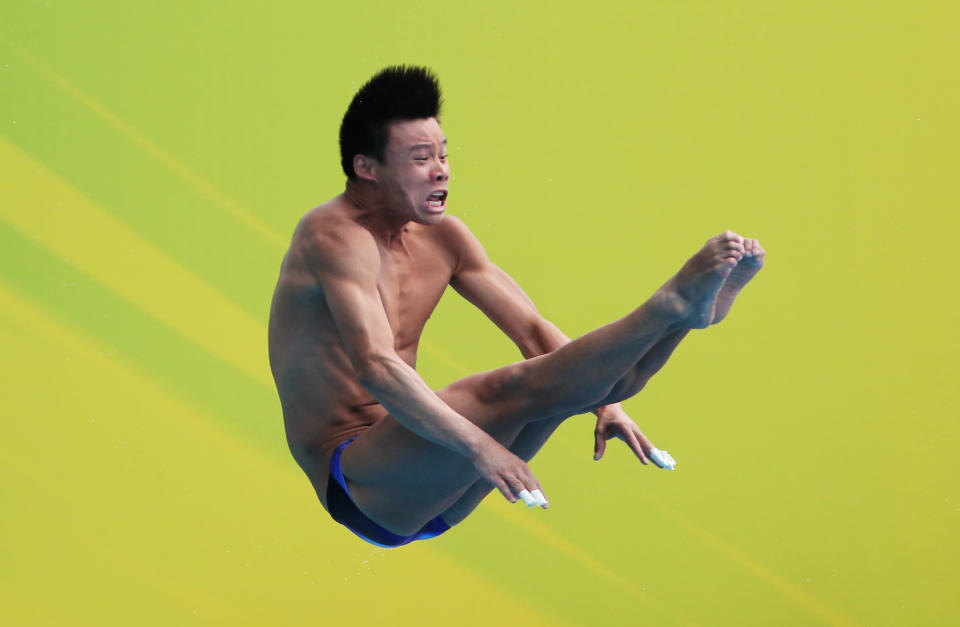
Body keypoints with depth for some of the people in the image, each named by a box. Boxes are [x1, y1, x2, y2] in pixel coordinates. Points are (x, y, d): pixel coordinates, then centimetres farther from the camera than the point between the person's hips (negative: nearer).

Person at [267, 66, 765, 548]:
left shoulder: (440, 237, 8)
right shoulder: (337, 238, -16)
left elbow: (532, 332, 9)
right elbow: (375, 367, -30)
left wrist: (606, 400, -6)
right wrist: (477, 445, -38)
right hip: (356, 488, -8)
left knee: (561, 372, -12)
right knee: (517, 390, -29)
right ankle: (676, 302, -32)